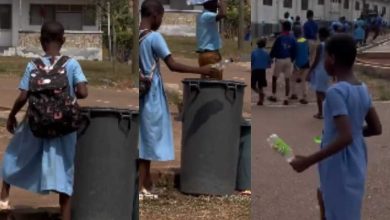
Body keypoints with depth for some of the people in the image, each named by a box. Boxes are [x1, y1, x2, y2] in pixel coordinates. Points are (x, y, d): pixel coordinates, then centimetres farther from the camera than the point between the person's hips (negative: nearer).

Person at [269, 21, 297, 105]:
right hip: (288, 60, 4)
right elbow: (294, 51, 4)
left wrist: (271, 57, 5)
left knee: (274, 78, 15)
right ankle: (286, 99, 3)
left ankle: (274, 96, 19)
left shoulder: (280, 38, -13)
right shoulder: (292, 39, -1)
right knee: (287, 80, 6)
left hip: (279, 60, -3)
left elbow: (274, 49, -9)